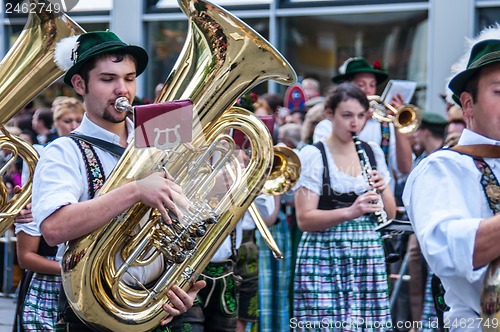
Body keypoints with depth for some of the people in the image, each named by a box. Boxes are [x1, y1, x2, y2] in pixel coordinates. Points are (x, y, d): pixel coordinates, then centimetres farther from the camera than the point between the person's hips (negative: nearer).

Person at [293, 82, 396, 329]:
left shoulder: (373, 152, 11)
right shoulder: (313, 155, -4)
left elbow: (390, 214, 13)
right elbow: (304, 219, -11)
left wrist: (382, 189, -7)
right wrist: (349, 212, -25)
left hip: (369, 257, 4)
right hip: (324, 260, -4)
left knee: (370, 324, -2)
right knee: (327, 324, -11)